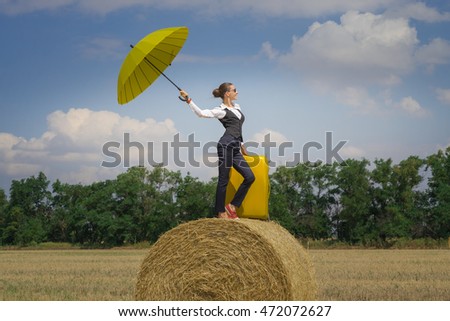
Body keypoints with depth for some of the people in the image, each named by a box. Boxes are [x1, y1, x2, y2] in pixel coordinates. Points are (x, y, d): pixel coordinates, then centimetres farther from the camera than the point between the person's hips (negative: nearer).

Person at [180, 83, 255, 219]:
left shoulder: (237, 107, 21)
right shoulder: (221, 110, -2)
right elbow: (201, 113, -13)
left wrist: (241, 144, 35)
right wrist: (188, 100, -23)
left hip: (235, 148, 8)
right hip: (226, 145, -8)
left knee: (250, 177, 0)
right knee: (223, 179, -6)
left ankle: (232, 206, 5)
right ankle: (221, 212, -1)